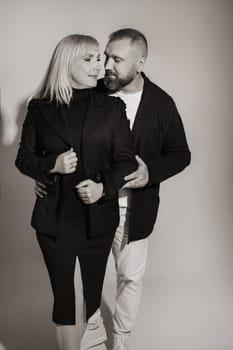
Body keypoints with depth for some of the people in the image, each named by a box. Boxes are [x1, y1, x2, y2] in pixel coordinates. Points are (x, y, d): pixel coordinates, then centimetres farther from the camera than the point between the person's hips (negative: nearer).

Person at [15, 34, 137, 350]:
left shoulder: (112, 108, 0)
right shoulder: (40, 109, -1)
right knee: (63, 293, 8)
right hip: (54, 217, -1)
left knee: (92, 288, 16)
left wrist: (104, 186, -18)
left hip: (98, 216, 1)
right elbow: (23, 158, 4)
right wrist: (52, 165, -15)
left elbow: (126, 159, 0)